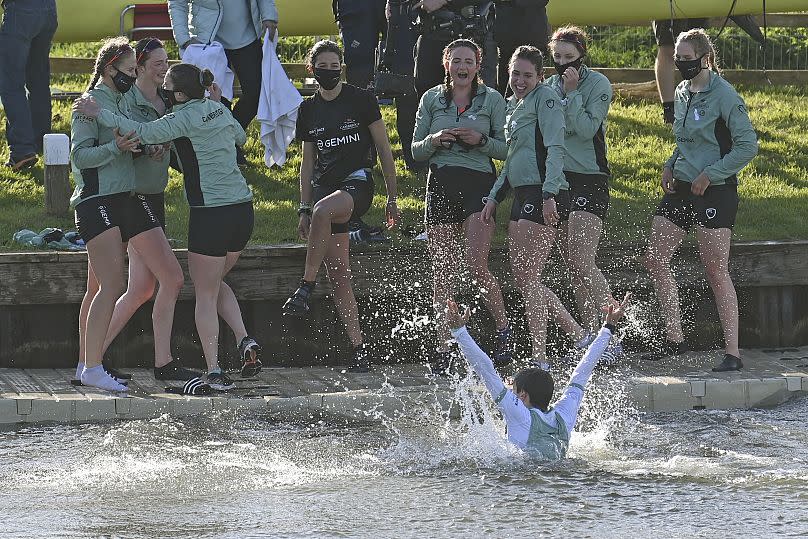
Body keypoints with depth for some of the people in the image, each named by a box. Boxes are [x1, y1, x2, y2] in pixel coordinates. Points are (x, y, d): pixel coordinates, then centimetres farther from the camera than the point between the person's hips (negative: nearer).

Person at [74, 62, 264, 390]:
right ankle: (245, 341, 7)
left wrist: (99, 114, -16)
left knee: (205, 294, 3)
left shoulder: (186, 117, -11)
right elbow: (241, 136, 32)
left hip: (211, 212, -8)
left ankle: (214, 372, 2)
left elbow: (145, 133, -22)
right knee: (215, 283, 25)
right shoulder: (218, 111, 12)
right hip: (242, 207, 8)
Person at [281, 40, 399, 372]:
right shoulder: (308, 110, 12)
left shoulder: (361, 100, 0)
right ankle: (358, 348, -1)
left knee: (324, 210, -39)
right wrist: (303, 209, 14)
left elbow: (384, 150, 3)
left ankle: (305, 288, -33)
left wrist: (392, 198, 1)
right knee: (338, 274, -4)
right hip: (324, 188, 5)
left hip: (358, 183, -5)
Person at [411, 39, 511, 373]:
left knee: (476, 266, -14)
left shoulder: (491, 100, 5)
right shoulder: (431, 100, 11)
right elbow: (416, 150, 12)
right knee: (442, 273, 1)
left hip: (479, 183, -3)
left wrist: (481, 141, -13)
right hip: (441, 184, 3)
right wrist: (434, 140, -8)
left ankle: (503, 329, 7)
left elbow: (507, 149, 4)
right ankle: (443, 348, 3)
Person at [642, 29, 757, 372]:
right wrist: (670, 166, 6)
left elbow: (747, 145, -15)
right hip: (680, 189, 8)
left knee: (716, 272, -7)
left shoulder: (723, 95, -13)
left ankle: (732, 353, -3)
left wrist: (709, 175, -18)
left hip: (715, 191, -8)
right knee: (656, 261, 5)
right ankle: (674, 339, 14)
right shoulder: (682, 93, 11)